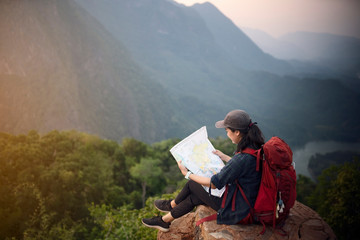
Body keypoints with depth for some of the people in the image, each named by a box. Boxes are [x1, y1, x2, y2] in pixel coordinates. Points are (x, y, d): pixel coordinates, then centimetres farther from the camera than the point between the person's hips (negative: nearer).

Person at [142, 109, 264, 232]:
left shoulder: (243, 158, -32)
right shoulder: (255, 147, -6)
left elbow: (214, 184, -21)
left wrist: (187, 174, -11)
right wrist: (224, 157, 22)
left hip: (236, 211, -8)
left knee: (192, 185, 6)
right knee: (194, 197, 17)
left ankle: (172, 204, 34)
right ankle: (165, 220, 37)